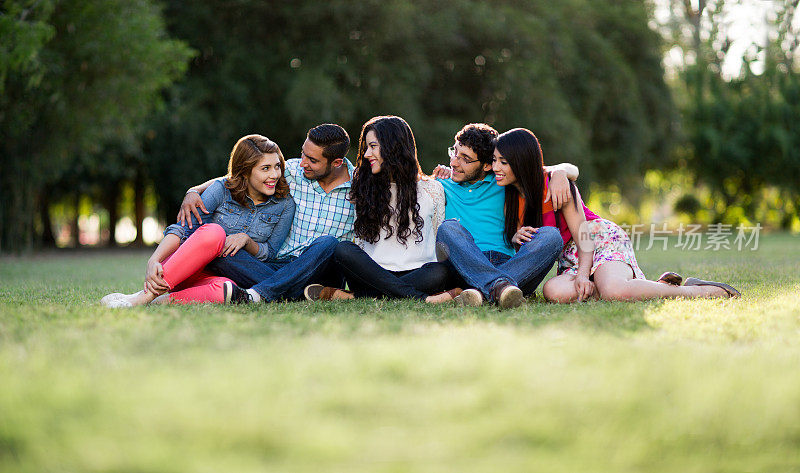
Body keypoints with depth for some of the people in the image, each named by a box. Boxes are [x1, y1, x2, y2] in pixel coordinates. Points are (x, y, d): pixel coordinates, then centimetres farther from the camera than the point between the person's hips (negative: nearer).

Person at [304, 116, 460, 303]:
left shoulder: (432, 190, 11)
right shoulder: (364, 190, 17)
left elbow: (440, 242, 14)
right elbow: (360, 239, 17)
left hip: (416, 274, -1)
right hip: (373, 272, 2)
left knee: (441, 272, -35)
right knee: (343, 249, -27)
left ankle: (353, 296, -35)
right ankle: (422, 299, -35)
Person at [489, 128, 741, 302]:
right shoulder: (510, 196, 5)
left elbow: (583, 234, -14)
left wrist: (583, 273, -28)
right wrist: (516, 237, -13)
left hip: (603, 238, -6)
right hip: (569, 258, 6)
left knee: (613, 291, -40)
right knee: (554, 291, -32)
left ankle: (695, 290, -16)